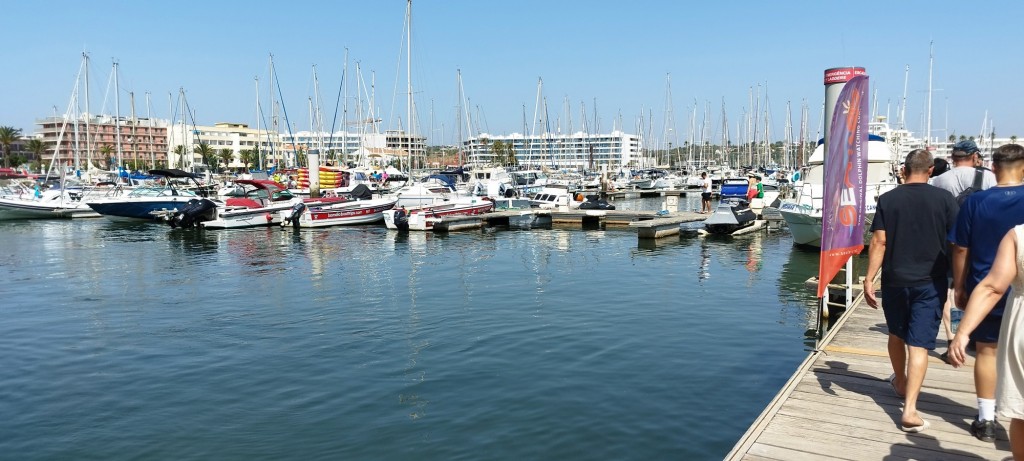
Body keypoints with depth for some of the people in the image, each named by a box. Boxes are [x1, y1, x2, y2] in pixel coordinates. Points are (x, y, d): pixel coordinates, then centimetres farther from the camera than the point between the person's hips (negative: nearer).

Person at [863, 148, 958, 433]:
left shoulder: (887, 199, -3)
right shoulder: (944, 199, -4)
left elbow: (879, 242, -7)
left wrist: (869, 279, -4)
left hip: (895, 280, 1)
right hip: (930, 282, -1)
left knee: (897, 335, 21)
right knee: (919, 344, -3)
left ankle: (901, 383, 43)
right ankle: (910, 410, -11)